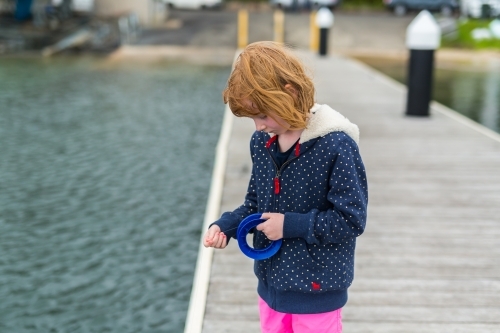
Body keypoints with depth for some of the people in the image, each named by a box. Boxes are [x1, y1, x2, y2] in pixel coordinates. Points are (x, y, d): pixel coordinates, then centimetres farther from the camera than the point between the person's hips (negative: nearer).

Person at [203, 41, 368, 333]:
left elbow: (351, 219, -19)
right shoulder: (261, 142, 0)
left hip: (317, 289, -6)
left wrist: (291, 224, -21)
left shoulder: (336, 145, -21)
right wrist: (225, 226, -6)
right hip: (272, 284, 7)